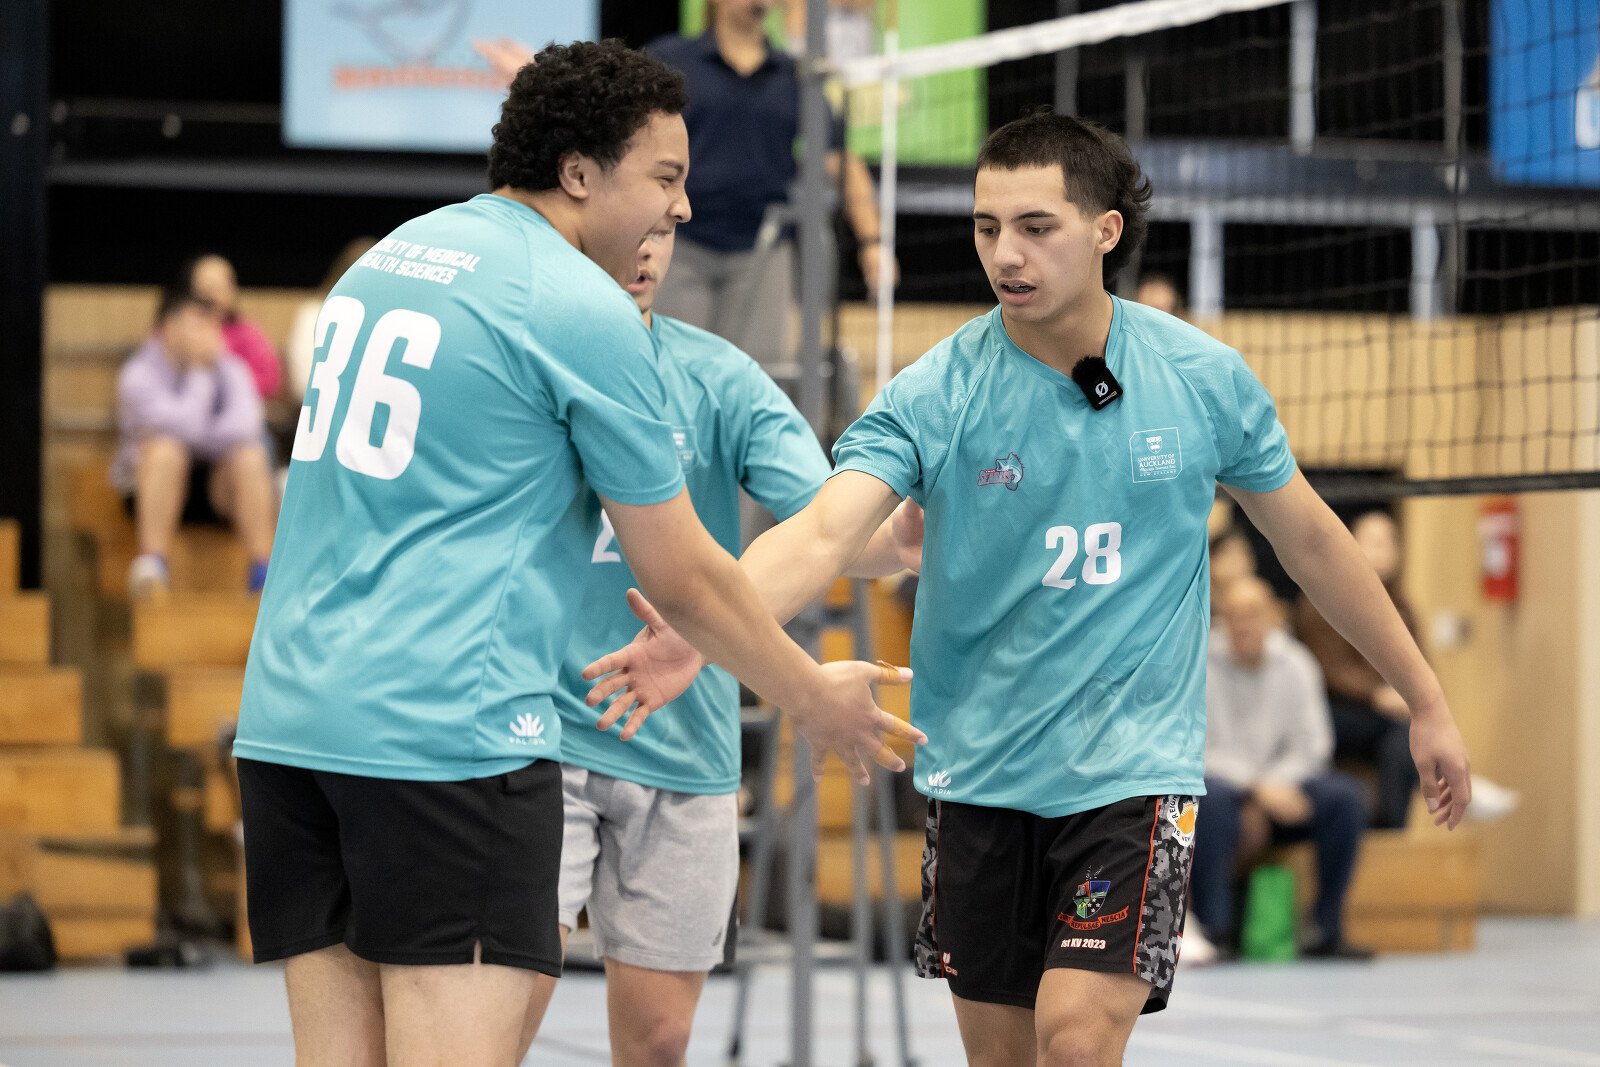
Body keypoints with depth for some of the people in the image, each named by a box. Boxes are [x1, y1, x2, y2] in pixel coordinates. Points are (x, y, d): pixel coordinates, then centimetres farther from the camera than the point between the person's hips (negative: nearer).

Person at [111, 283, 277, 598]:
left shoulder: (230, 368, 1)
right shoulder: (139, 374, -11)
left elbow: (243, 427, -17)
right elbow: (185, 428, -25)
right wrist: (199, 371, -18)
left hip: (218, 487, 3)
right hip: (152, 486, -3)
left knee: (249, 455, -29)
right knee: (165, 448, -36)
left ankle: (264, 570, -30)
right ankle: (152, 566, -39)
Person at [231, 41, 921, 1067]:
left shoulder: (392, 252, 17)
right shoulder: (583, 309, -6)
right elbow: (683, 576, -1)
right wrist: (815, 697, 15)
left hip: (286, 713, 8)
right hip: (448, 721, -8)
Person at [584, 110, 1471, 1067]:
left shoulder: (1204, 379, -4)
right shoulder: (931, 396, -8)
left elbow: (1309, 537, 9)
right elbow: (823, 532, -23)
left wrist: (1426, 701, 15)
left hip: (1134, 771, -1)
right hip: (979, 772, 1)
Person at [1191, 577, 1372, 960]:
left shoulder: (1295, 666, 4)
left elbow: (1311, 746, 1)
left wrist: (1270, 784, -15)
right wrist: (1256, 791, -23)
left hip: (1279, 785, 4)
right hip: (1222, 781, -4)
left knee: (1345, 795, -22)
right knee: (1210, 798, -39)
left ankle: (1328, 931, -18)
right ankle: (1212, 930, -33)